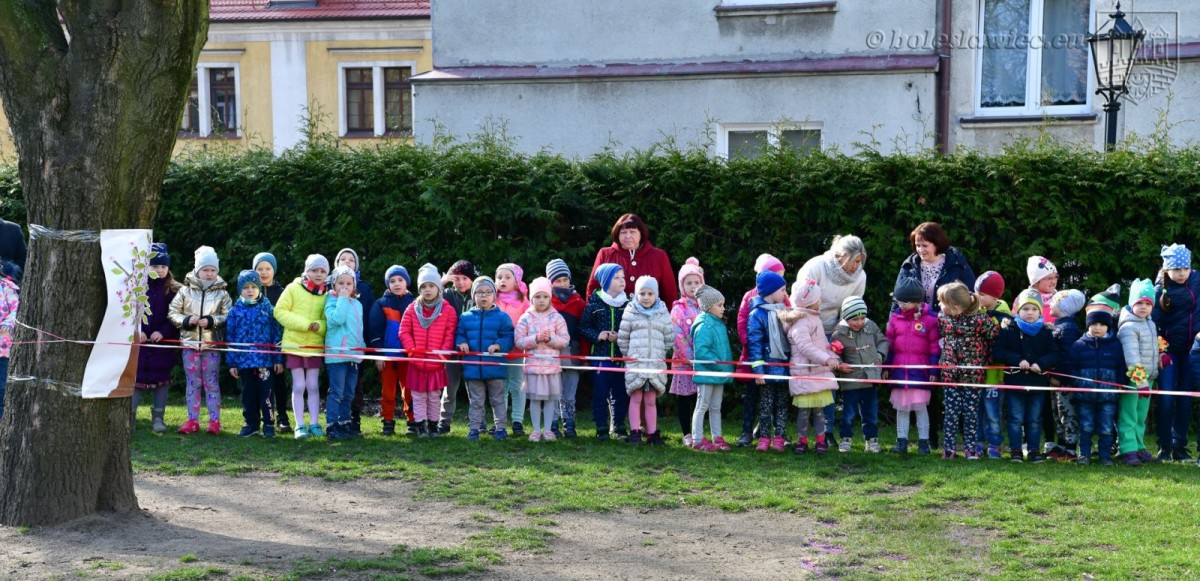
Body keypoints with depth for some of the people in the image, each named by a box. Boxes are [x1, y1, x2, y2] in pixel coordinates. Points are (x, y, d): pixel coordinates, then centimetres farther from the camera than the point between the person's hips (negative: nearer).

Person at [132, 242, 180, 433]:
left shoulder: (174, 291, 1)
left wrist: (163, 333, -16)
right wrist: (136, 331, -15)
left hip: (164, 343, 1)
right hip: (140, 342, -1)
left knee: (162, 380, 7)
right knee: (136, 378, 1)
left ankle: (158, 418, 14)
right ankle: (129, 416, 8)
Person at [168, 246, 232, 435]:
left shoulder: (222, 293, 1)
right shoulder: (185, 291, 3)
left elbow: (229, 317, -4)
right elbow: (173, 313, 3)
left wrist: (211, 321, -17)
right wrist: (187, 320, -14)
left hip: (212, 345, -1)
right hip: (190, 344, 1)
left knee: (211, 383, 4)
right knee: (193, 383, 8)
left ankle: (214, 421, 10)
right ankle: (192, 421, 13)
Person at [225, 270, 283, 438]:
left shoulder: (267, 308, 1)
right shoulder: (236, 311, 5)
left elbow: (276, 334, 2)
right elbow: (230, 337, 7)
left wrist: (278, 359, -1)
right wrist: (232, 362, 4)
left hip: (265, 359, -2)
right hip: (244, 360, 2)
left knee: (265, 392, 0)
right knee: (248, 393, 10)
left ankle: (268, 424, 8)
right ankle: (251, 423, 19)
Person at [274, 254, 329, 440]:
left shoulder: (326, 295, 2)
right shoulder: (294, 288, -4)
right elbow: (280, 311, -8)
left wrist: (319, 326, -17)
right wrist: (304, 324, -15)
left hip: (315, 346, 2)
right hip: (294, 344, -2)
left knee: (312, 386, 5)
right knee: (299, 386, 1)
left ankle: (314, 424, 12)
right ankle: (300, 425, 6)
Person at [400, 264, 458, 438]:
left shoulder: (448, 310, -2)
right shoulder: (412, 309, 2)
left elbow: (450, 334, -3)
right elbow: (404, 331, 1)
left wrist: (442, 353, -12)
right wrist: (411, 349, -10)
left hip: (436, 363, -1)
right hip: (416, 362, 1)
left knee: (434, 396, 7)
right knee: (418, 396, 5)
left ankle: (433, 425, 18)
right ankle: (420, 426, 12)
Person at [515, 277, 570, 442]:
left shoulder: (557, 318, 2)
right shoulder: (525, 319, 1)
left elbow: (565, 340, -1)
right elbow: (519, 341, -4)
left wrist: (550, 338, -16)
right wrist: (535, 339, -17)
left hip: (552, 364, 1)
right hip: (533, 364, -1)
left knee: (551, 397, 5)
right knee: (535, 398, 3)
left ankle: (547, 429, 15)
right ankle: (536, 430, 12)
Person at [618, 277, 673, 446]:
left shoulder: (663, 315, 8)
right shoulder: (630, 313, 2)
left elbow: (669, 339, 13)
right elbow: (622, 339, 6)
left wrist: (659, 354, 12)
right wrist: (630, 355, 7)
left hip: (656, 364, 2)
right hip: (635, 363, -1)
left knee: (651, 400, 6)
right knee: (636, 398, -1)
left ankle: (652, 433, 10)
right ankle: (635, 432, 3)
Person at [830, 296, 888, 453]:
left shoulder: (871, 326, -1)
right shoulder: (839, 333, -10)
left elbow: (882, 341, 13)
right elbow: (835, 355, -1)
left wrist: (880, 355, -1)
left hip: (871, 380, 3)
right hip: (850, 380, -3)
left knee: (871, 412, 12)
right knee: (849, 413, 5)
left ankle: (871, 439, 23)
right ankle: (846, 439, 21)